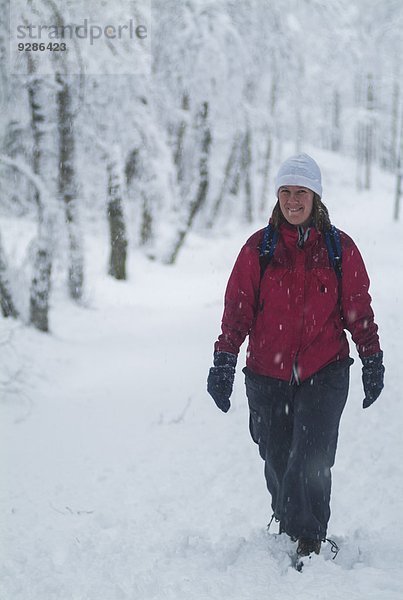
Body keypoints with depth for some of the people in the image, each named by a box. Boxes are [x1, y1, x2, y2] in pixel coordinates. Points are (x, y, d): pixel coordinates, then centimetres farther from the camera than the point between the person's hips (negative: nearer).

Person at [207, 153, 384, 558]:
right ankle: (286, 525, 30)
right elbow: (238, 309, 4)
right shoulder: (259, 248, 3)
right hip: (268, 373, 1)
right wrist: (224, 361, -2)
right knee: (277, 459, 7)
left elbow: (358, 309, 10)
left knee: (310, 459, -14)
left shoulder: (340, 248, 3)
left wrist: (372, 361, 10)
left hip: (325, 372, -1)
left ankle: (309, 538, -1)